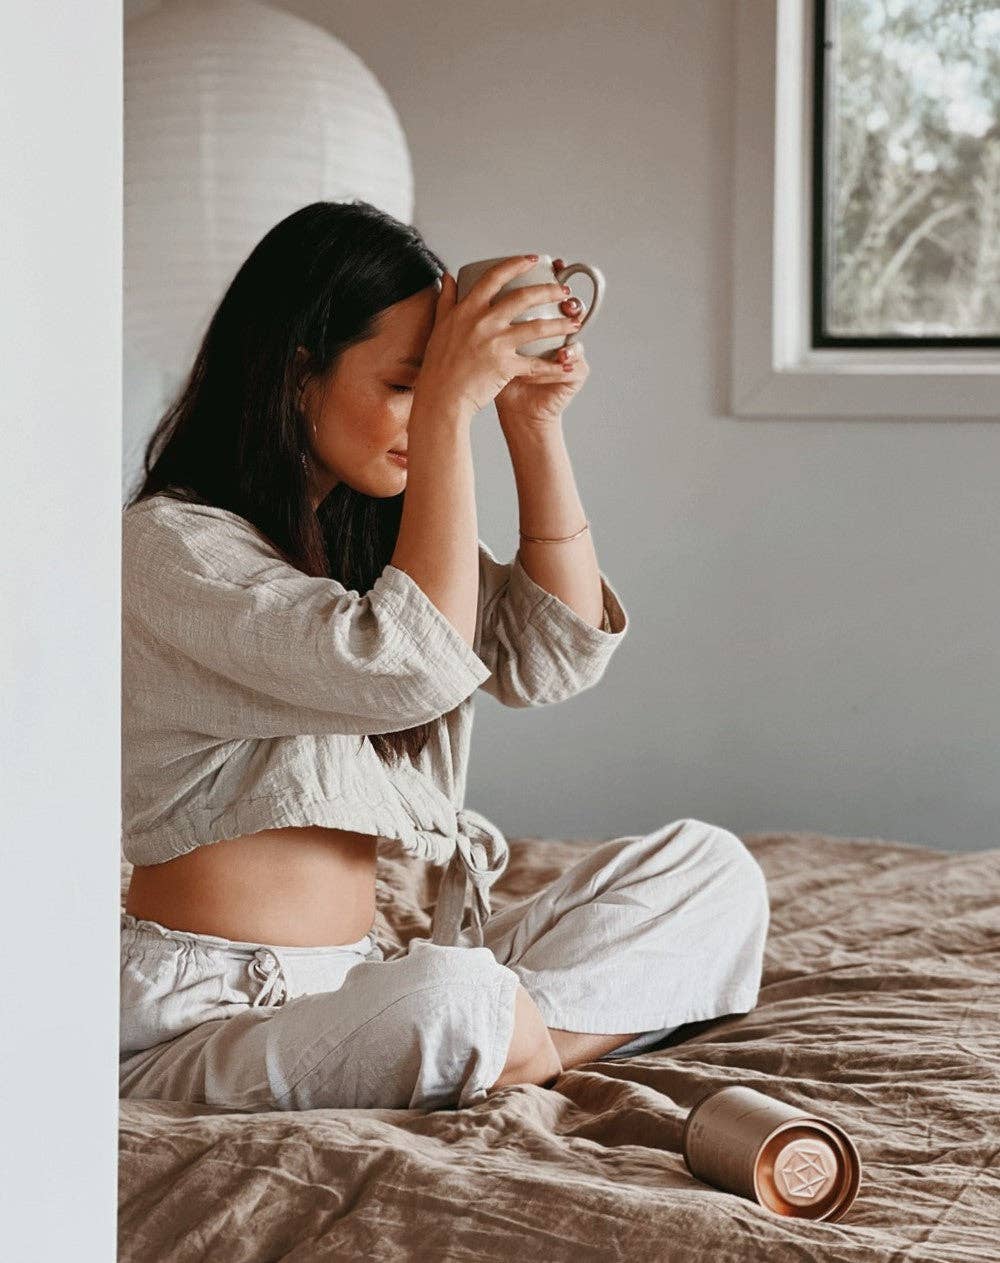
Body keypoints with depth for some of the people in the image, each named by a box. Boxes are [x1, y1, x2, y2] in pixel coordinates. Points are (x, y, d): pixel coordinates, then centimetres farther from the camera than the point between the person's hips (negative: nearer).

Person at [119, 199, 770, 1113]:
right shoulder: (168, 545, -13)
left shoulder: (374, 536, 14)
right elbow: (410, 667, -25)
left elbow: (553, 656, 7)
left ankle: (507, 1052, -18)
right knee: (455, 999, -41)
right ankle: (532, 1066, -8)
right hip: (208, 1021, -9)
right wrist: (446, 409, -22)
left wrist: (535, 424, 0)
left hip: (362, 985, 9)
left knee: (707, 868, 0)